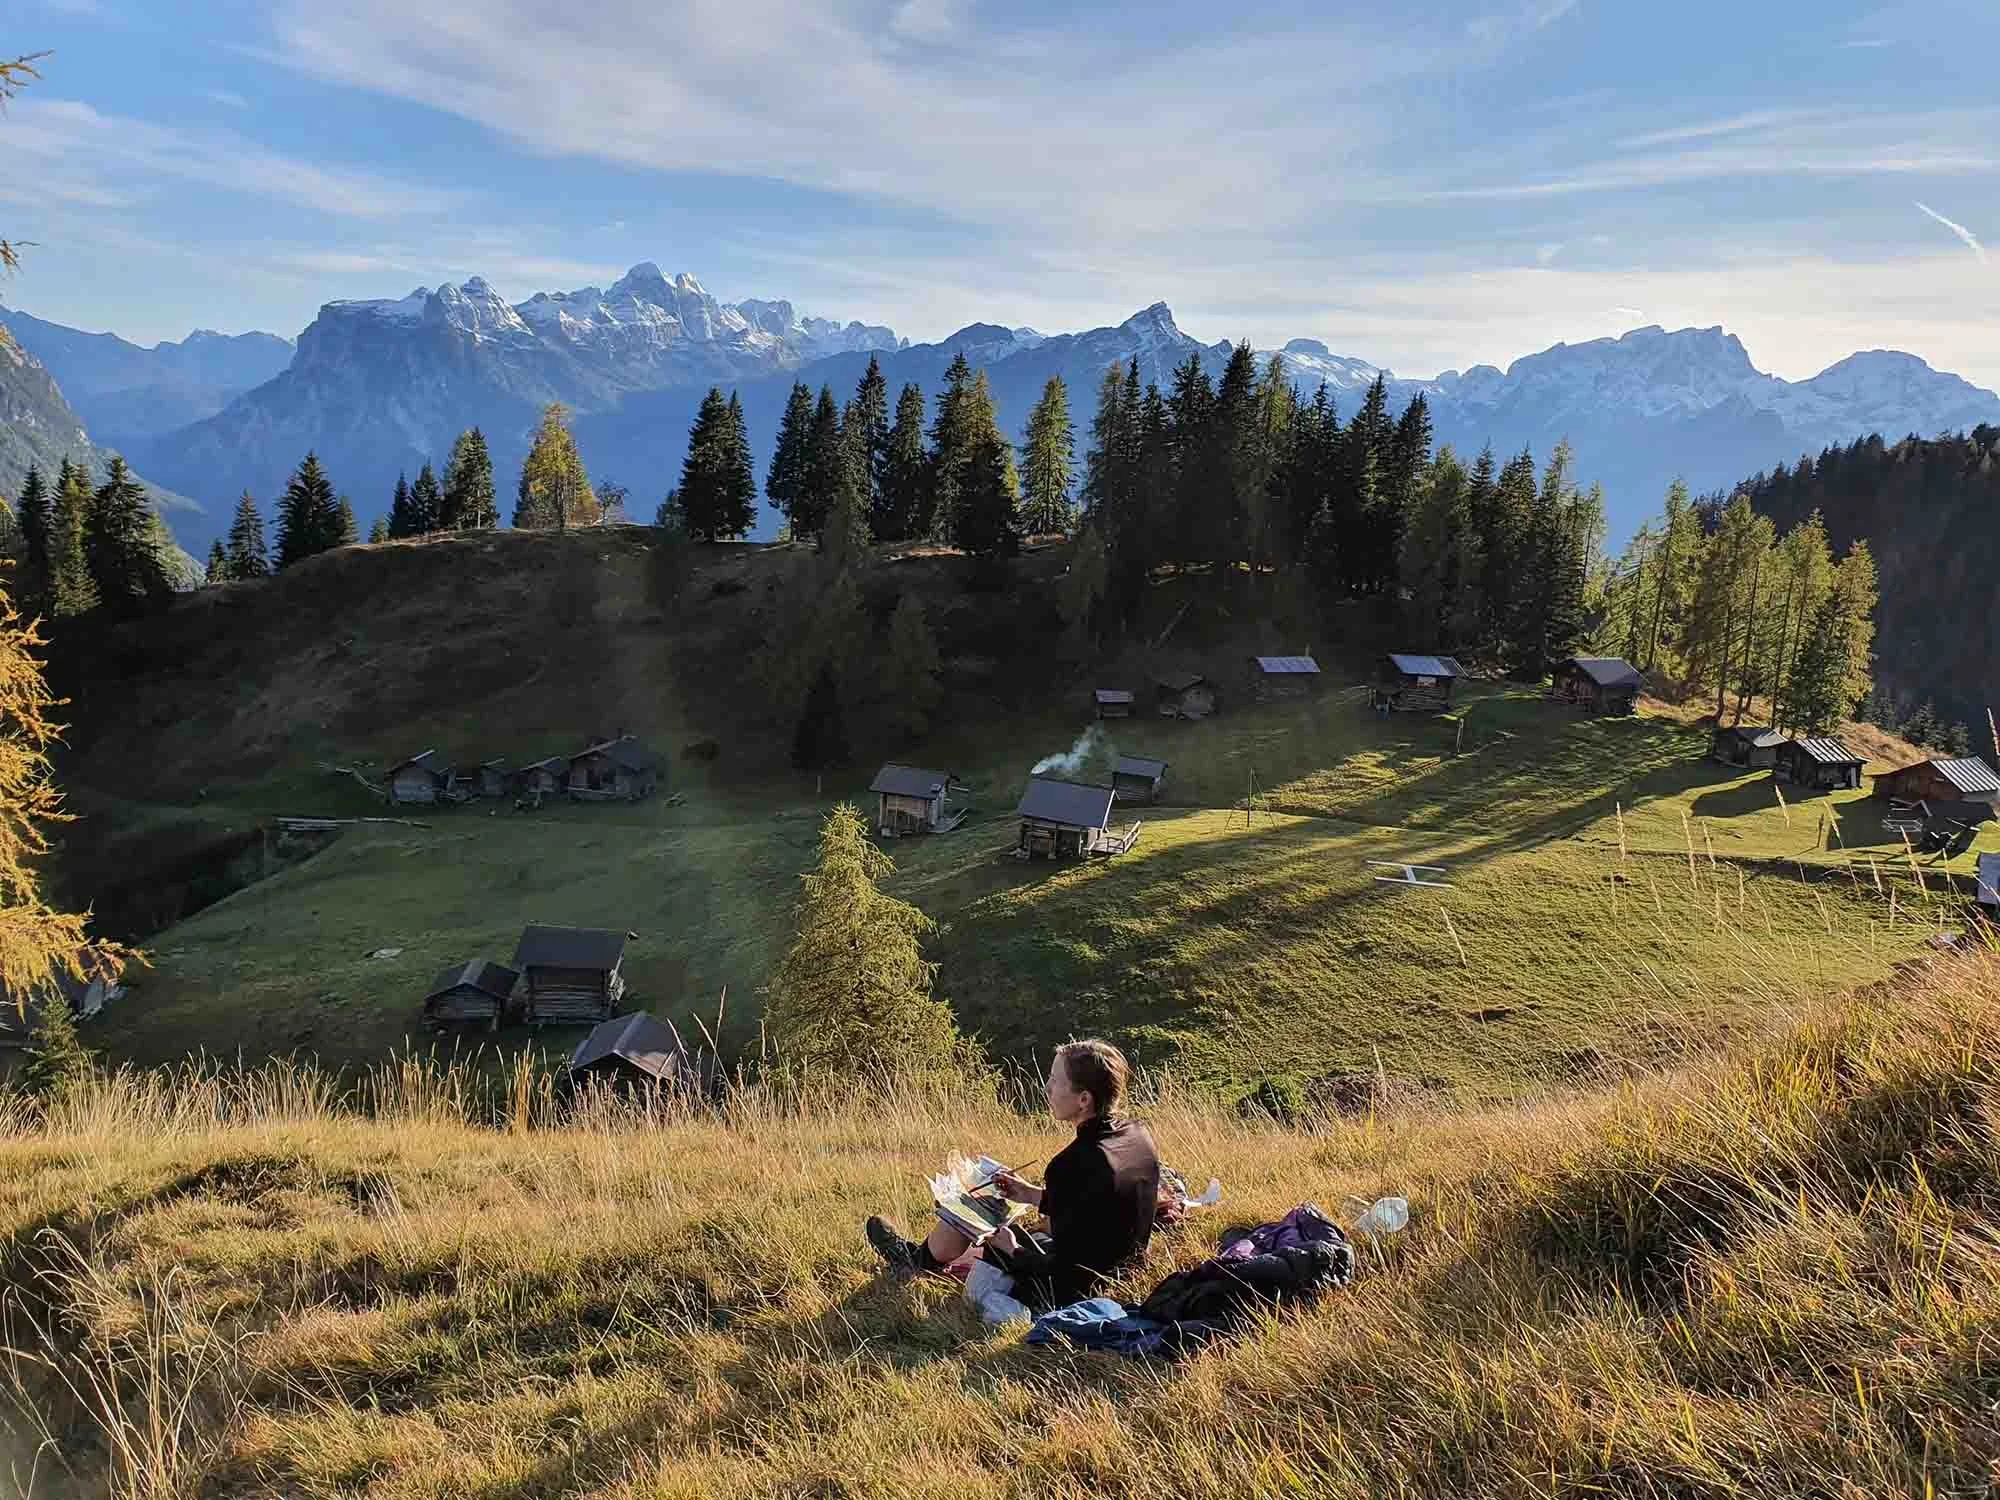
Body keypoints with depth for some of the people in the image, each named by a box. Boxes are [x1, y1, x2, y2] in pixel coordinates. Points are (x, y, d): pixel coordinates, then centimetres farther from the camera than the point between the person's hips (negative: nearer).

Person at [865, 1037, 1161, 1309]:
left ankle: (919, 1259, 41)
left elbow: (1064, 1269, -27)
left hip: (1066, 1293, -8)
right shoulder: (1137, 1135, -7)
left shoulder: (1079, 1163, -33)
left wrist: (1014, 1250, -10)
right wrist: (1036, 1195, 12)